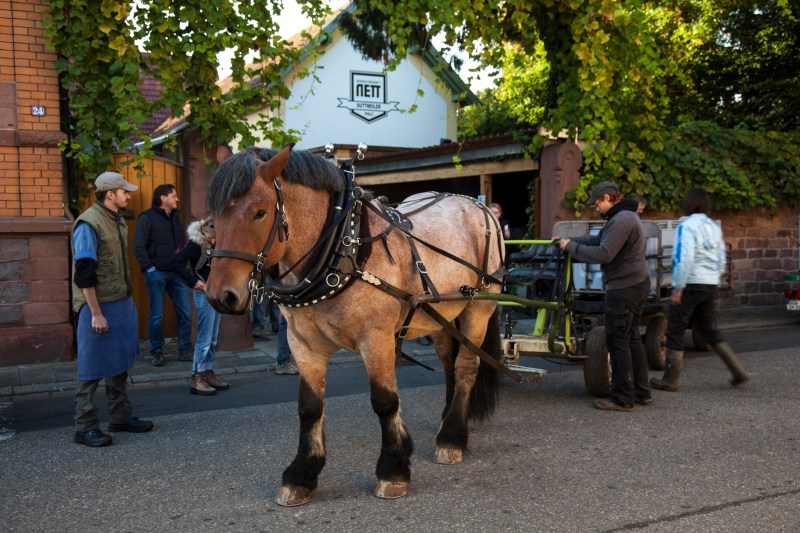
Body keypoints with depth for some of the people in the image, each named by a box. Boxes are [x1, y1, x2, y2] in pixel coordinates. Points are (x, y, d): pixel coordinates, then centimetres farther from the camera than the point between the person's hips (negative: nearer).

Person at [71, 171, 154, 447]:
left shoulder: (117, 221, 11)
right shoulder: (88, 224, -16)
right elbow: (84, 273, -19)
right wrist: (96, 313, -20)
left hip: (122, 303, 9)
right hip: (99, 306, -9)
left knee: (120, 362, 16)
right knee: (93, 367, -1)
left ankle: (121, 416, 28)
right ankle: (85, 427, 8)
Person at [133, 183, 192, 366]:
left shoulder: (175, 217, 13)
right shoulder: (147, 218, -5)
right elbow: (138, 247, -10)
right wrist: (150, 268, -13)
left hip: (176, 273, 6)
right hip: (157, 274, -5)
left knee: (185, 313, 5)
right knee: (157, 316, 2)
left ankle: (185, 351, 16)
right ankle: (157, 352, 16)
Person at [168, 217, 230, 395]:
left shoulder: (217, 244, 5)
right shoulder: (195, 244, -15)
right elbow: (175, 263, -21)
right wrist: (194, 282, -20)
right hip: (204, 293, -7)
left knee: (213, 339, 13)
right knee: (205, 339, -5)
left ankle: (208, 373, 23)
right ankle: (197, 379, 2)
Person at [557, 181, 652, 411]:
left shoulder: (621, 220, -18)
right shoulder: (623, 217, 18)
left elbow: (603, 253, -25)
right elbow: (597, 240, 21)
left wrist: (571, 247, -15)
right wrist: (569, 240, 12)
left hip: (624, 287, -11)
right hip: (637, 283, 11)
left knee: (617, 340, -5)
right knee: (631, 338, 17)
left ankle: (623, 399, 0)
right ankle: (642, 392, 23)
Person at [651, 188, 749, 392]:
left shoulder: (687, 226, -12)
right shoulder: (714, 227, 11)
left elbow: (684, 259, -20)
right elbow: (721, 261, 15)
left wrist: (678, 287, -15)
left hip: (691, 285, -7)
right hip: (711, 286, 7)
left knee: (675, 332, 3)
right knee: (709, 331, 18)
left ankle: (670, 380, 7)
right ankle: (738, 371, 12)